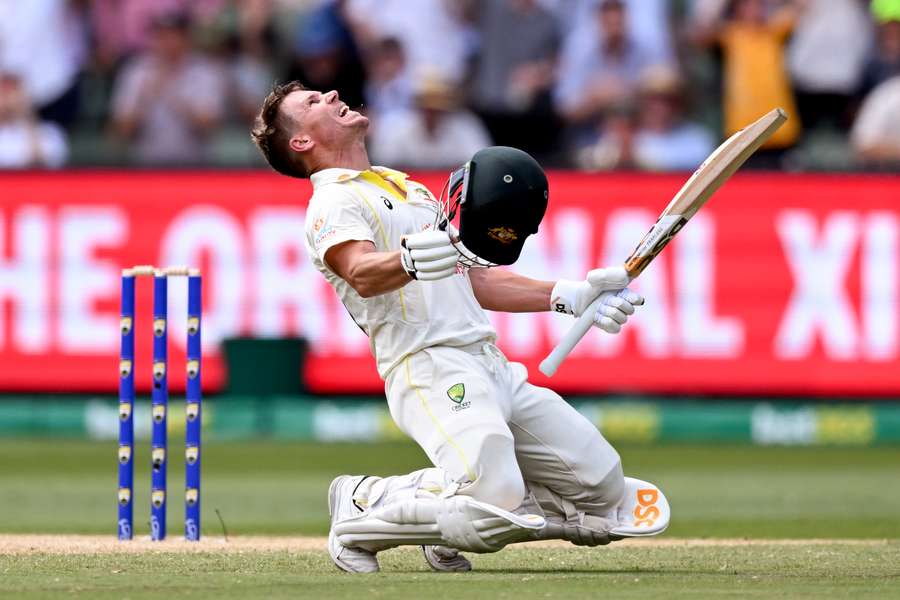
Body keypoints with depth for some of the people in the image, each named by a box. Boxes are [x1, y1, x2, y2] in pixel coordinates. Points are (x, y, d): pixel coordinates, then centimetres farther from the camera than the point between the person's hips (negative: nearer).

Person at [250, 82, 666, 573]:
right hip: (429, 367, -9)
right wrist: (410, 261, -43)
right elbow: (361, 274, -21)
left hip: (493, 366, 9)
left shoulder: (406, 186, 29)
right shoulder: (333, 204, 1)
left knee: (603, 487, -2)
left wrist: (568, 297, 24)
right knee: (494, 508, -29)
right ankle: (363, 506, -5)